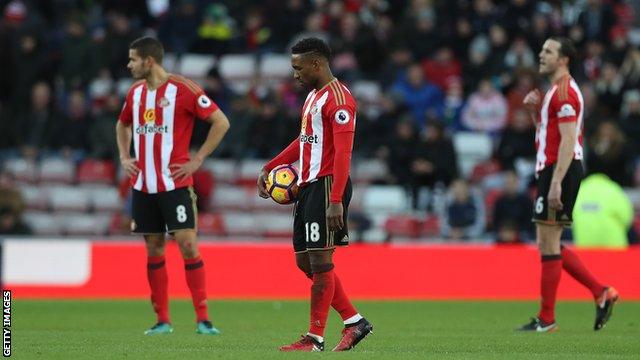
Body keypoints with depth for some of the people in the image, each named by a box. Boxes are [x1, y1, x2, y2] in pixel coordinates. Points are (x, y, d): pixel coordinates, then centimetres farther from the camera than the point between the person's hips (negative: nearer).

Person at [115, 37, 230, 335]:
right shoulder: (135, 92, 10)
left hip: (175, 184, -6)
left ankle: (203, 319, -7)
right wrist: (124, 158, 14)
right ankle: (162, 321, 12)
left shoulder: (182, 89, -9)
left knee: (188, 245, -11)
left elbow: (221, 122, -8)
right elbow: (122, 125, 30)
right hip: (143, 185, 6)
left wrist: (197, 160, -10)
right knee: (154, 250, 7)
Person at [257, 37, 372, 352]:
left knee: (319, 261, -7)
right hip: (308, 185, 10)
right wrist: (269, 167, 26)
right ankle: (354, 322, 15)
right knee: (305, 261, 9)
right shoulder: (314, 96, 19)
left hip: (327, 185, -10)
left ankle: (315, 338, -4)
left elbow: (343, 152, -20)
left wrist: (336, 200, -26)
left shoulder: (337, 98, -13)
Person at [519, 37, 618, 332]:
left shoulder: (565, 91, -12)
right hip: (550, 171, 11)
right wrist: (535, 111, 10)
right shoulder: (556, 90, 20)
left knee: (548, 243, -7)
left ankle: (546, 319, -3)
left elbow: (568, 141, -20)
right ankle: (601, 293, 12)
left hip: (560, 171, -11)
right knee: (549, 244, 12)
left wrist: (556, 182, -26)